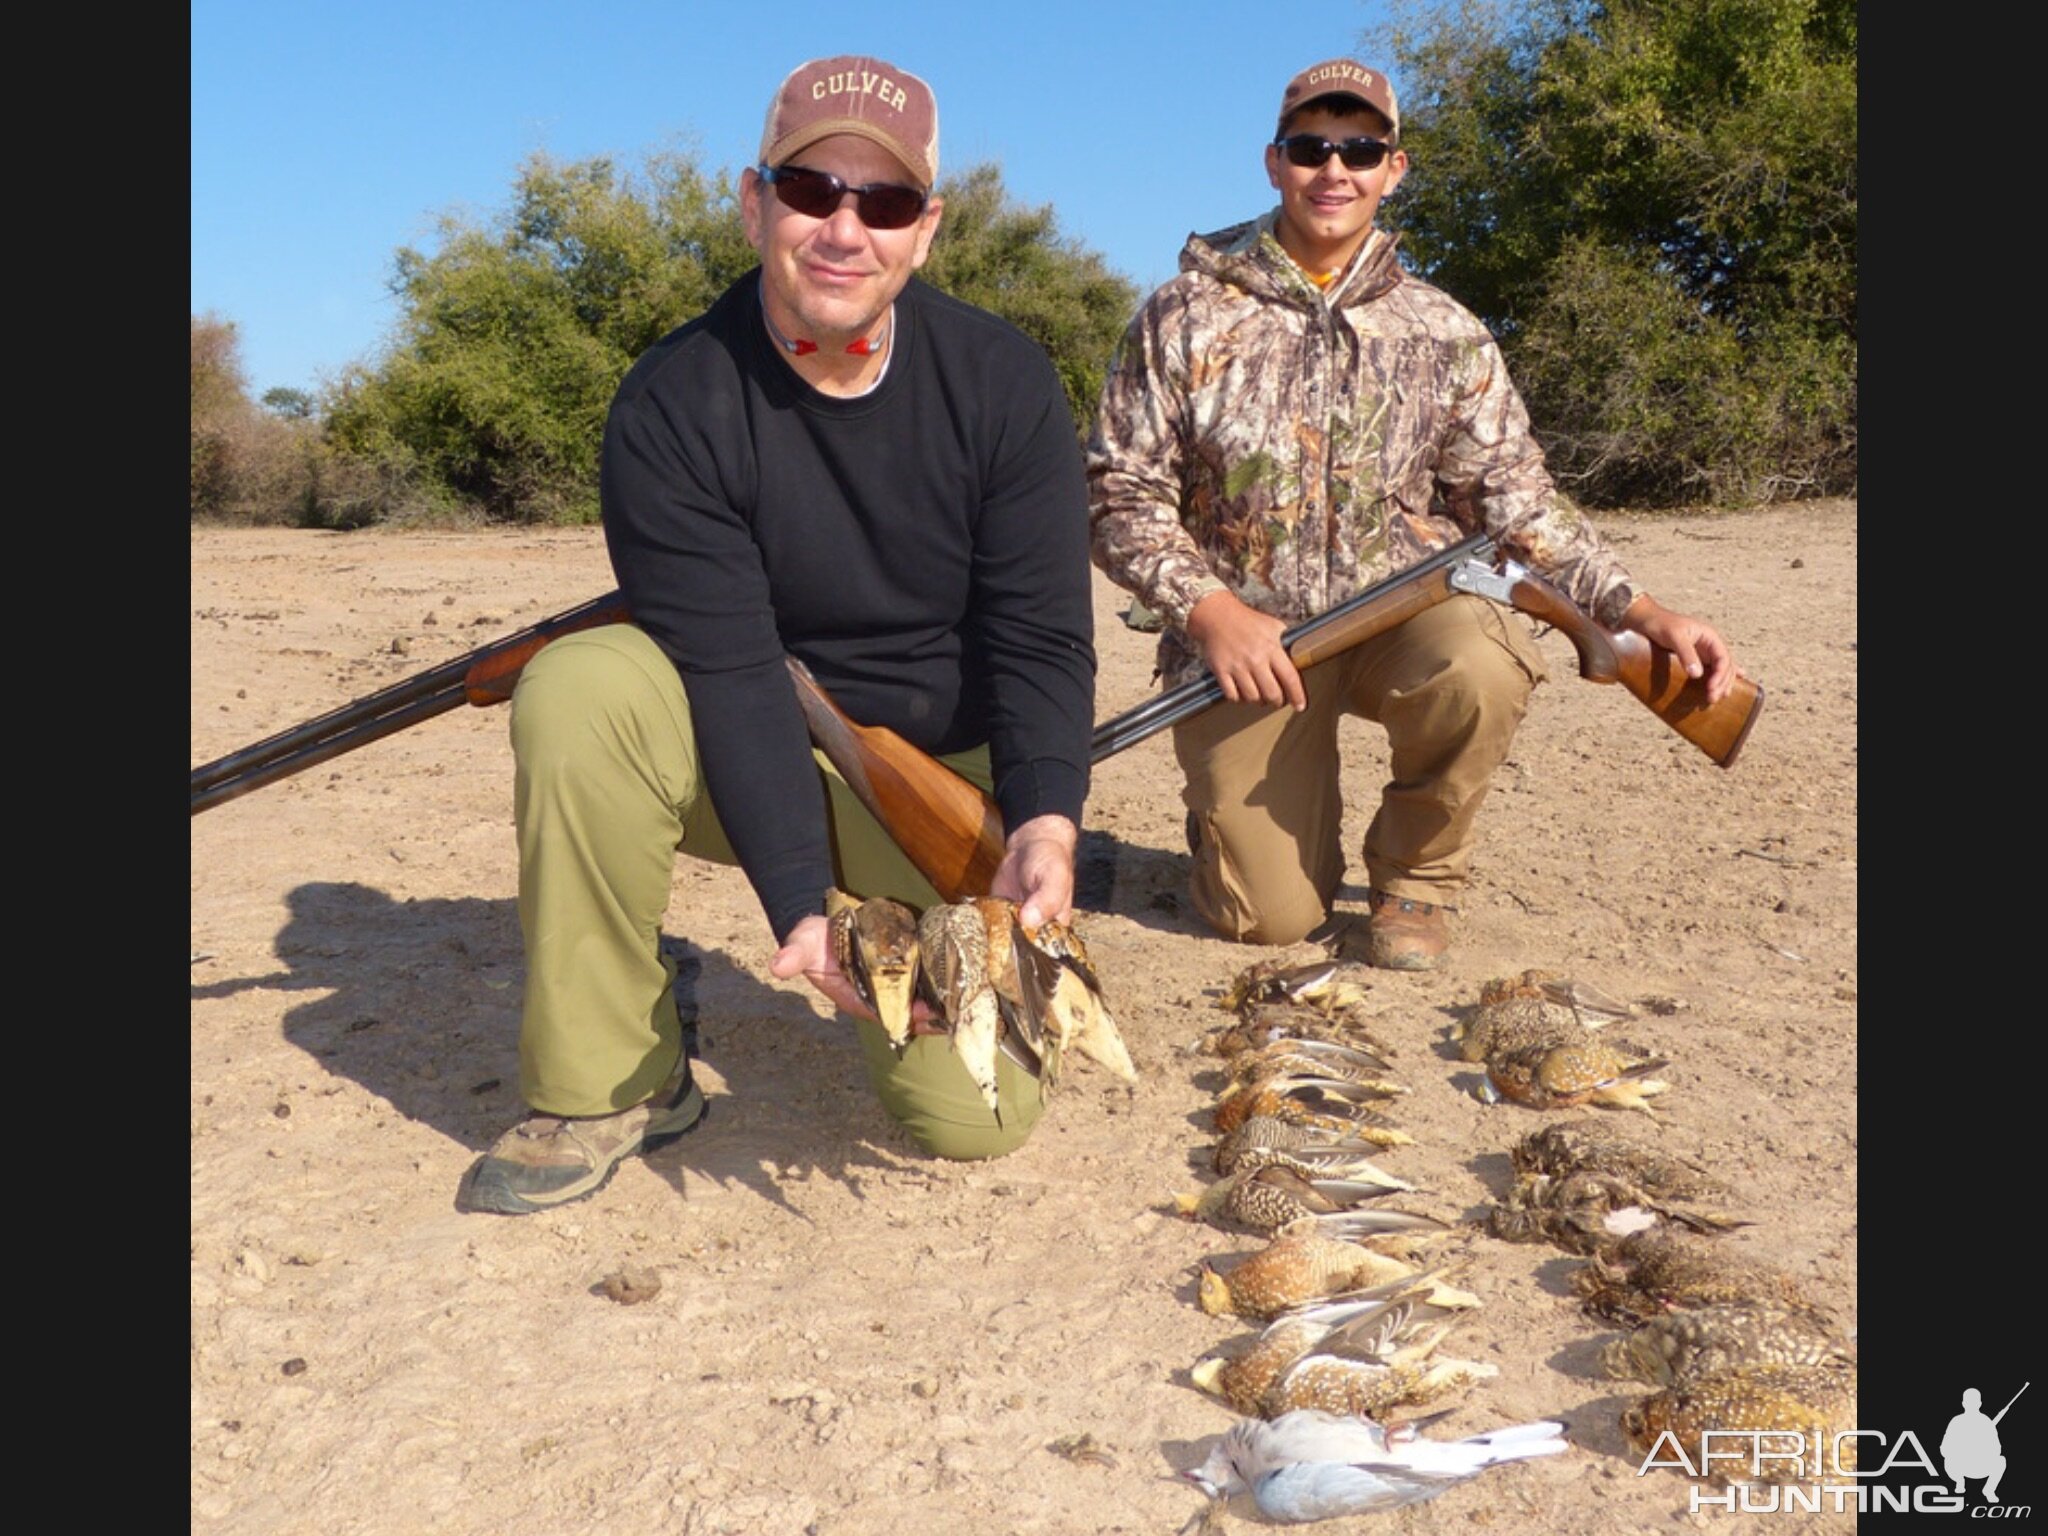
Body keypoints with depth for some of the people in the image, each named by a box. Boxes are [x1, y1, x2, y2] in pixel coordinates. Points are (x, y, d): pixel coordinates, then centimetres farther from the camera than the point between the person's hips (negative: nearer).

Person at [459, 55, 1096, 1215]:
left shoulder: (1003, 382, -11)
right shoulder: (673, 408, -15)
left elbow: (1042, 642, -14)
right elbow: (732, 673, -21)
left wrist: (1045, 823, -32)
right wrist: (803, 902, -32)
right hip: (747, 760, 0)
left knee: (976, 1114, -14)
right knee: (579, 692, -31)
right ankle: (613, 1087, -13)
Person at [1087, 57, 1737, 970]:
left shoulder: (1445, 335, 5)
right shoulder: (1186, 318, -1)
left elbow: (1517, 500, 5)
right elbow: (1119, 493, -3)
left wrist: (1644, 614, -8)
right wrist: (1210, 611, -18)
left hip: (1401, 610, 2)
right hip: (1244, 636, -1)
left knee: (1482, 668, -35)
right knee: (1275, 917, -13)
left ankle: (1414, 871, -3)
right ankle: (1239, 810, 27)